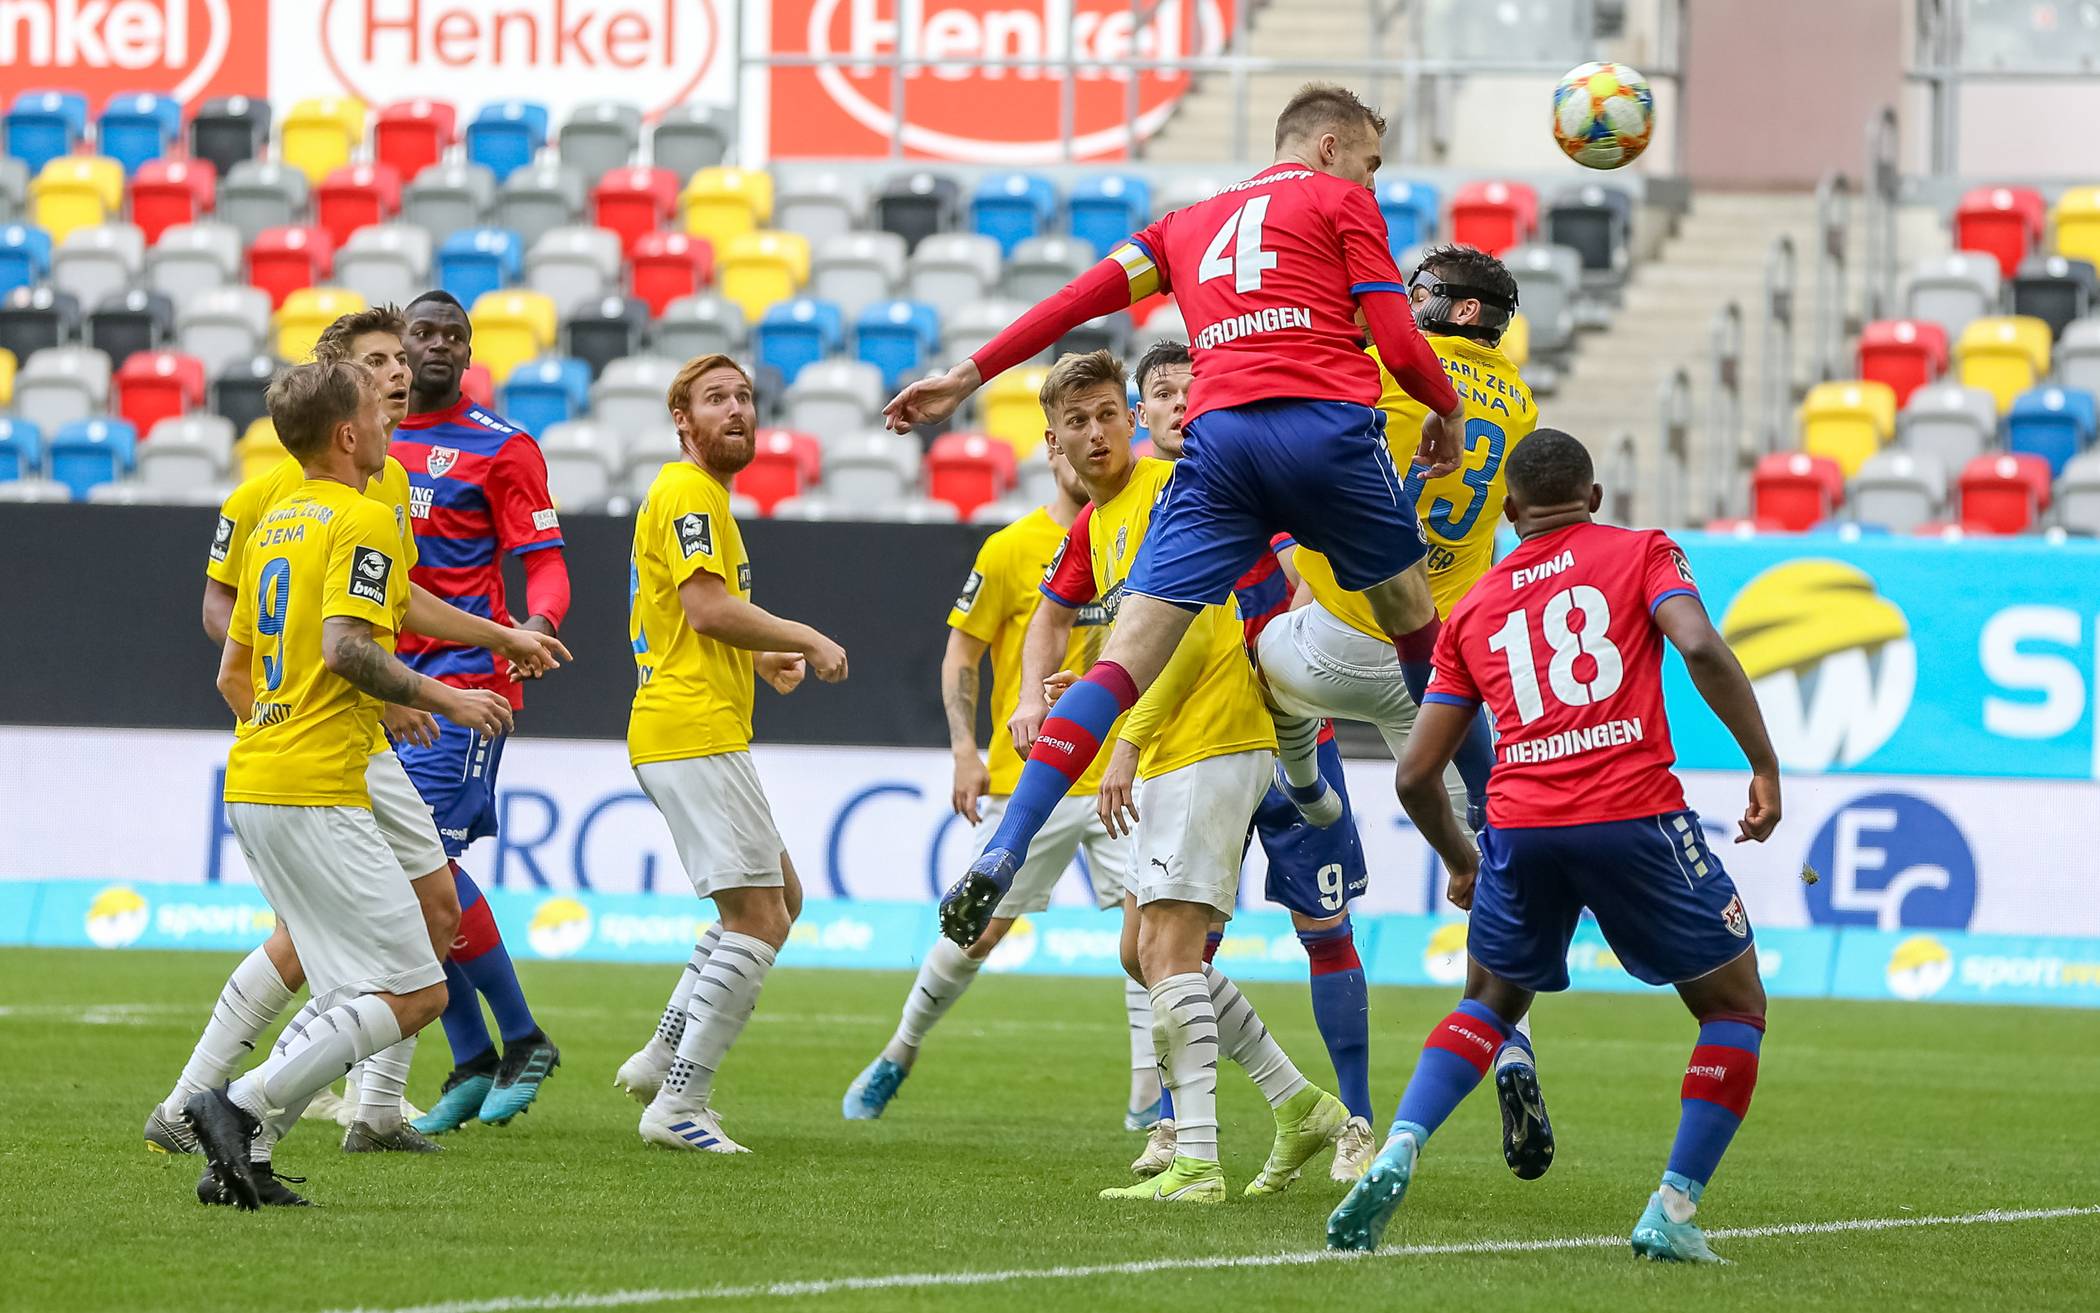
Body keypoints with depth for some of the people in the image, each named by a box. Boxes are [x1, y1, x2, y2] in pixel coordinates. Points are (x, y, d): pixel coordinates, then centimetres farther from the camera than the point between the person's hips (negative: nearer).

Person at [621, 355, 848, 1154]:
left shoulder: (700, 495, 23)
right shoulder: (688, 493, -9)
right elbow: (707, 605, -20)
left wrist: (762, 658, 17)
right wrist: (808, 641, -11)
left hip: (685, 733, 11)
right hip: (694, 733, -11)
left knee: (780, 898, 18)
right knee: (758, 917, -12)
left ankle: (663, 1060, 15)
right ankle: (677, 1105, -13)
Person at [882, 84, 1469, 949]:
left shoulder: (1193, 222, 28)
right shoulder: (1341, 201, 15)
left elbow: (1090, 292, 17)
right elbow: (1397, 340, 6)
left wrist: (971, 375, 15)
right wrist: (1447, 408, 24)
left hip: (1217, 433, 3)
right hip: (1325, 425, -3)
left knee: (1131, 654, -6)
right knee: (1416, 622, 17)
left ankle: (1003, 852, -20)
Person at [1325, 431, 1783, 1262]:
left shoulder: (1473, 609, 21)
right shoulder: (1641, 553, 13)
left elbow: (1416, 775, 20)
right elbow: (1701, 648, -9)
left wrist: (1462, 865, 36)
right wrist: (1765, 766, -3)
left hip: (1521, 827, 3)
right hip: (1636, 818, -3)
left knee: (1490, 1002, 27)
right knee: (1736, 1008, 15)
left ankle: (1395, 1156, 3)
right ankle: (1673, 1210, 3)